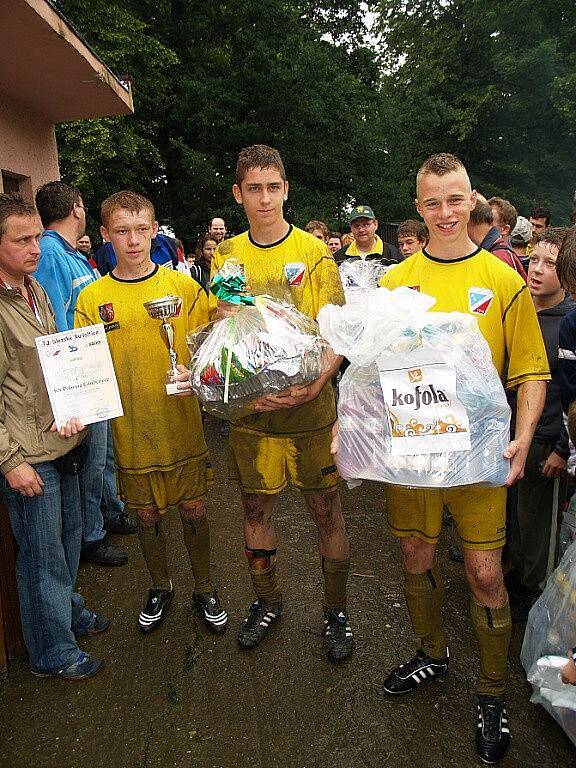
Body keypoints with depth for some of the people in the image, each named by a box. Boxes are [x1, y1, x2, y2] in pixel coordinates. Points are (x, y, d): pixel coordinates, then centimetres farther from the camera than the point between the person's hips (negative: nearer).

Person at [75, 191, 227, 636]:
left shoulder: (183, 286, -2)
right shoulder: (91, 298, -2)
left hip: (183, 426, 0)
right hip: (132, 432, 1)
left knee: (194, 512, 11)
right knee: (147, 517, 15)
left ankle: (204, 589, 35)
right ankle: (161, 587, 41)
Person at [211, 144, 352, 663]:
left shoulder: (313, 251, -4)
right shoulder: (226, 256, 4)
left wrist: (314, 385, -24)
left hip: (310, 408, -2)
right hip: (250, 409, 3)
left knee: (326, 512, 7)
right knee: (256, 509, 14)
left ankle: (336, 611, 29)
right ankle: (267, 602, 37)